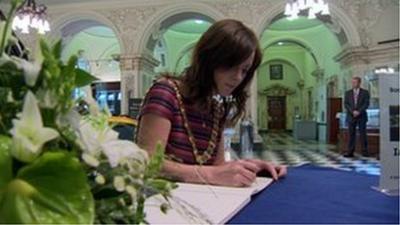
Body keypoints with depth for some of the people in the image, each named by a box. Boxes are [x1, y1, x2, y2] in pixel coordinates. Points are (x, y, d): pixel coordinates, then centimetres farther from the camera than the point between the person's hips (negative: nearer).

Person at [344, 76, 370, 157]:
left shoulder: (365, 92, 5)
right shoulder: (348, 93, 11)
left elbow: (366, 104, -4)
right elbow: (346, 104, 2)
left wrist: (359, 111, -15)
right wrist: (353, 111, -13)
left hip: (362, 116, -2)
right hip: (351, 116, 2)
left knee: (363, 134, -2)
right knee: (351, 134, 0)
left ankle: (365, 152, 2)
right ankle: (350, 152, 0)